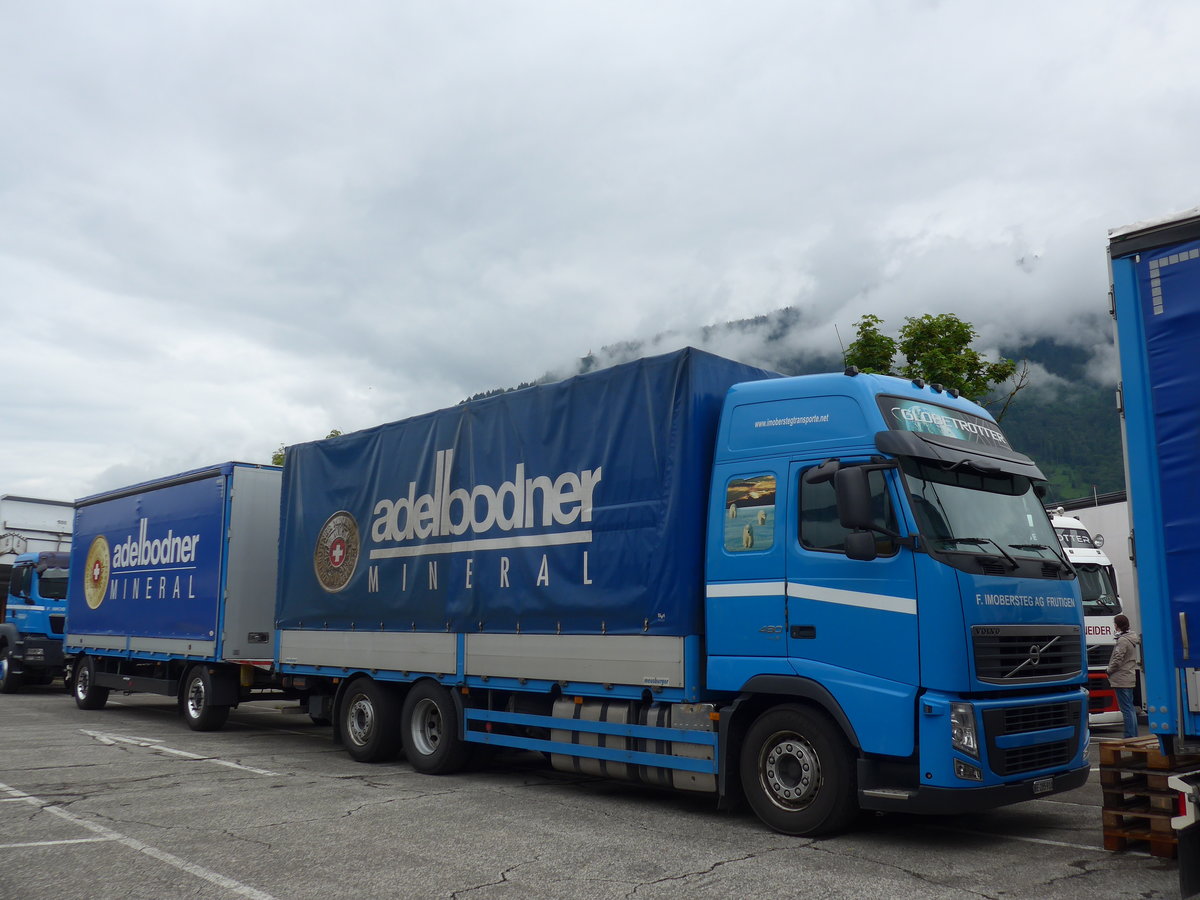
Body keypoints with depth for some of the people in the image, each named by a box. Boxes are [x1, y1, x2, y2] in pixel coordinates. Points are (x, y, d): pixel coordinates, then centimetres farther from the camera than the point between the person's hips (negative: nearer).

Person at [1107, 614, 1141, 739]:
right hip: (1130, 678, 9)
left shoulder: (1122, 640, -17)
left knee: (1126, 709, -7)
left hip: (1121, 679, -9)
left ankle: (1130, 737, -5)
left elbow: (1117, 660, -19)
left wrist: (1109, 671, -2)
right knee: (1130, 708, 15)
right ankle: (1134, 736, 19)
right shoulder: (1132, 638, 11)